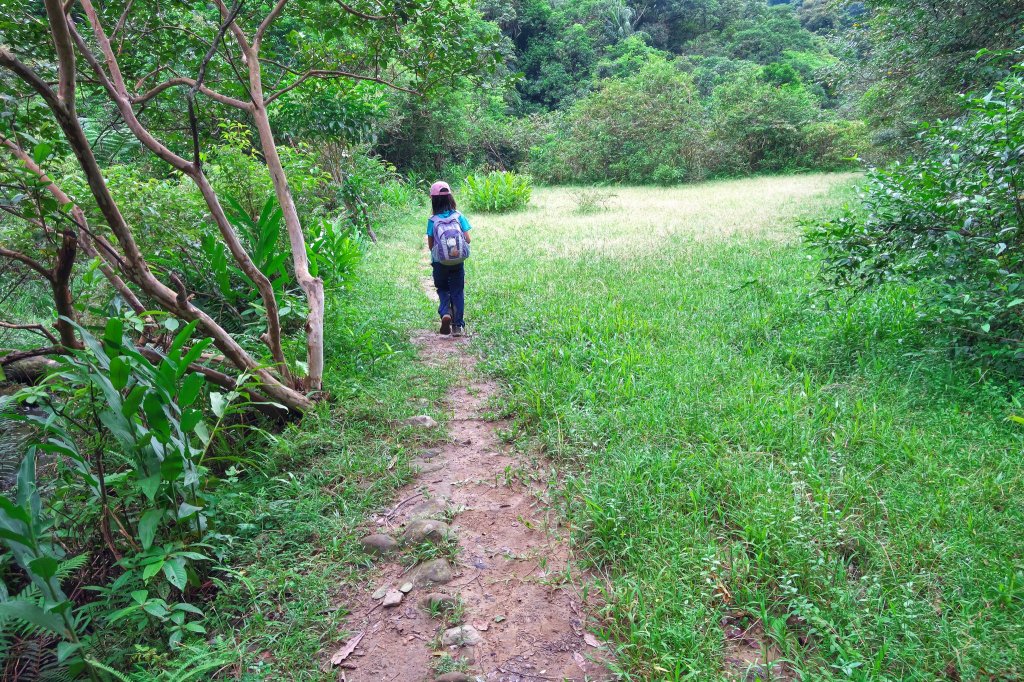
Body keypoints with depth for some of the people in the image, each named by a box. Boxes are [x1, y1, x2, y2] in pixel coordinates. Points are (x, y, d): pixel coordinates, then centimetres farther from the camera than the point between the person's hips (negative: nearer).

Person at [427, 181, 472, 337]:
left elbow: (430, 245, -5)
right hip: (457, 261, 1)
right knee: (457, 292, 11)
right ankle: (458, 325, 10)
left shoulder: (432, 220, -6)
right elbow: (467, 240, -4)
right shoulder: (459, 216, -4)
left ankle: (445, 313, -10)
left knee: (443, 290, 17)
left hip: (439, 261, -1)